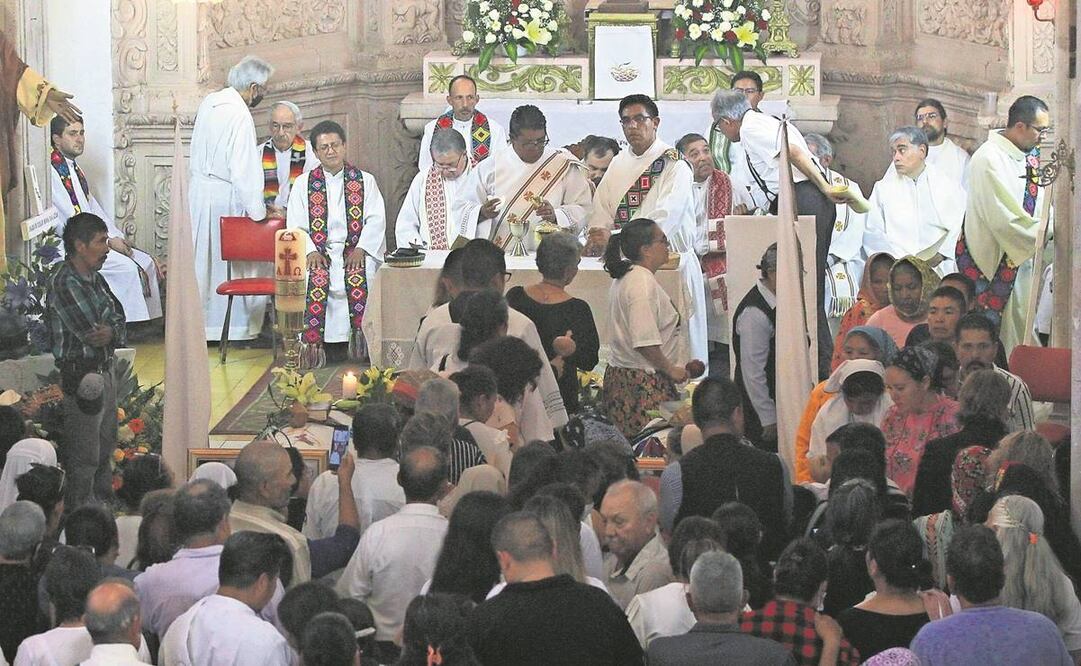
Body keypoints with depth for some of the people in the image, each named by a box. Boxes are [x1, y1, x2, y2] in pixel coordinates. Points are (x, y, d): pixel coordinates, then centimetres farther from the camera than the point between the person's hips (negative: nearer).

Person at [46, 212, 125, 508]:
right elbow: (91, 332, -23)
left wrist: (111, 333, -16)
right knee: (84, 455, -2)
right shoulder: (65, 284, -20)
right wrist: (114, 332, -5)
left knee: (105, 447, 19)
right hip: (82, 375, -9)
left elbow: (120, 323, 5)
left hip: (106, 370, 9)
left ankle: (105, 504, 30)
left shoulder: (95, 279, 9)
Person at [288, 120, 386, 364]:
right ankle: (312, 341, -31)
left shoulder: (365, 181, 12)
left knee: (360, 276, -33)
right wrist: (310, 252, -13)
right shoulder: (303, 184, 13)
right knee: (314, 278, -32)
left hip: (355, 250, 0)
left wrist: (361, 249, -14)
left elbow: (376, 220, 2)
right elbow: (296, 226, 5)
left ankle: (359, 334, -26)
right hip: (319, 251, 0)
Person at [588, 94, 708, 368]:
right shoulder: (618, 164, 13)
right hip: (627, 263, 5)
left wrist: (614, 237, -29)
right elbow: (601, 211, 8)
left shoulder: (674, 166, -7)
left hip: (668, 260, -5)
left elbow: (664, 217, -21)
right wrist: (593, 240, -13)